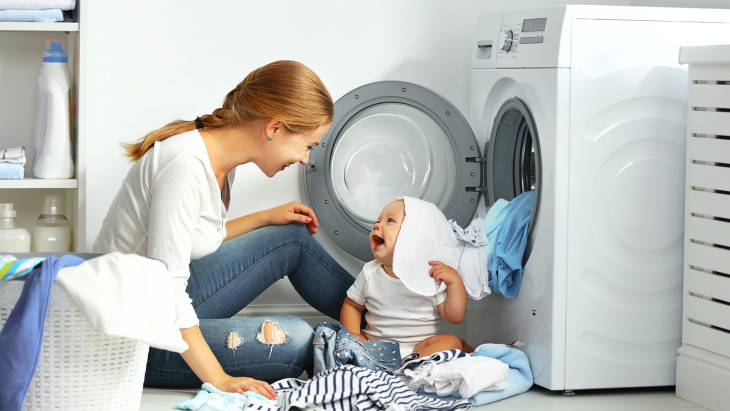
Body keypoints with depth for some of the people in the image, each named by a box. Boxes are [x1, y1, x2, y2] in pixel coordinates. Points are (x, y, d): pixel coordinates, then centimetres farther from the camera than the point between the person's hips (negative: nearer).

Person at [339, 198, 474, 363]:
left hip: (418, 347, -2)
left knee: (451, 342, -28)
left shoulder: (433, 276, -5)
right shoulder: (370, 273, 4)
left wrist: (455, 281, -19)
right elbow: (352, 305, 16)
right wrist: (352, 335, -2)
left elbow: (454, 317, -7)